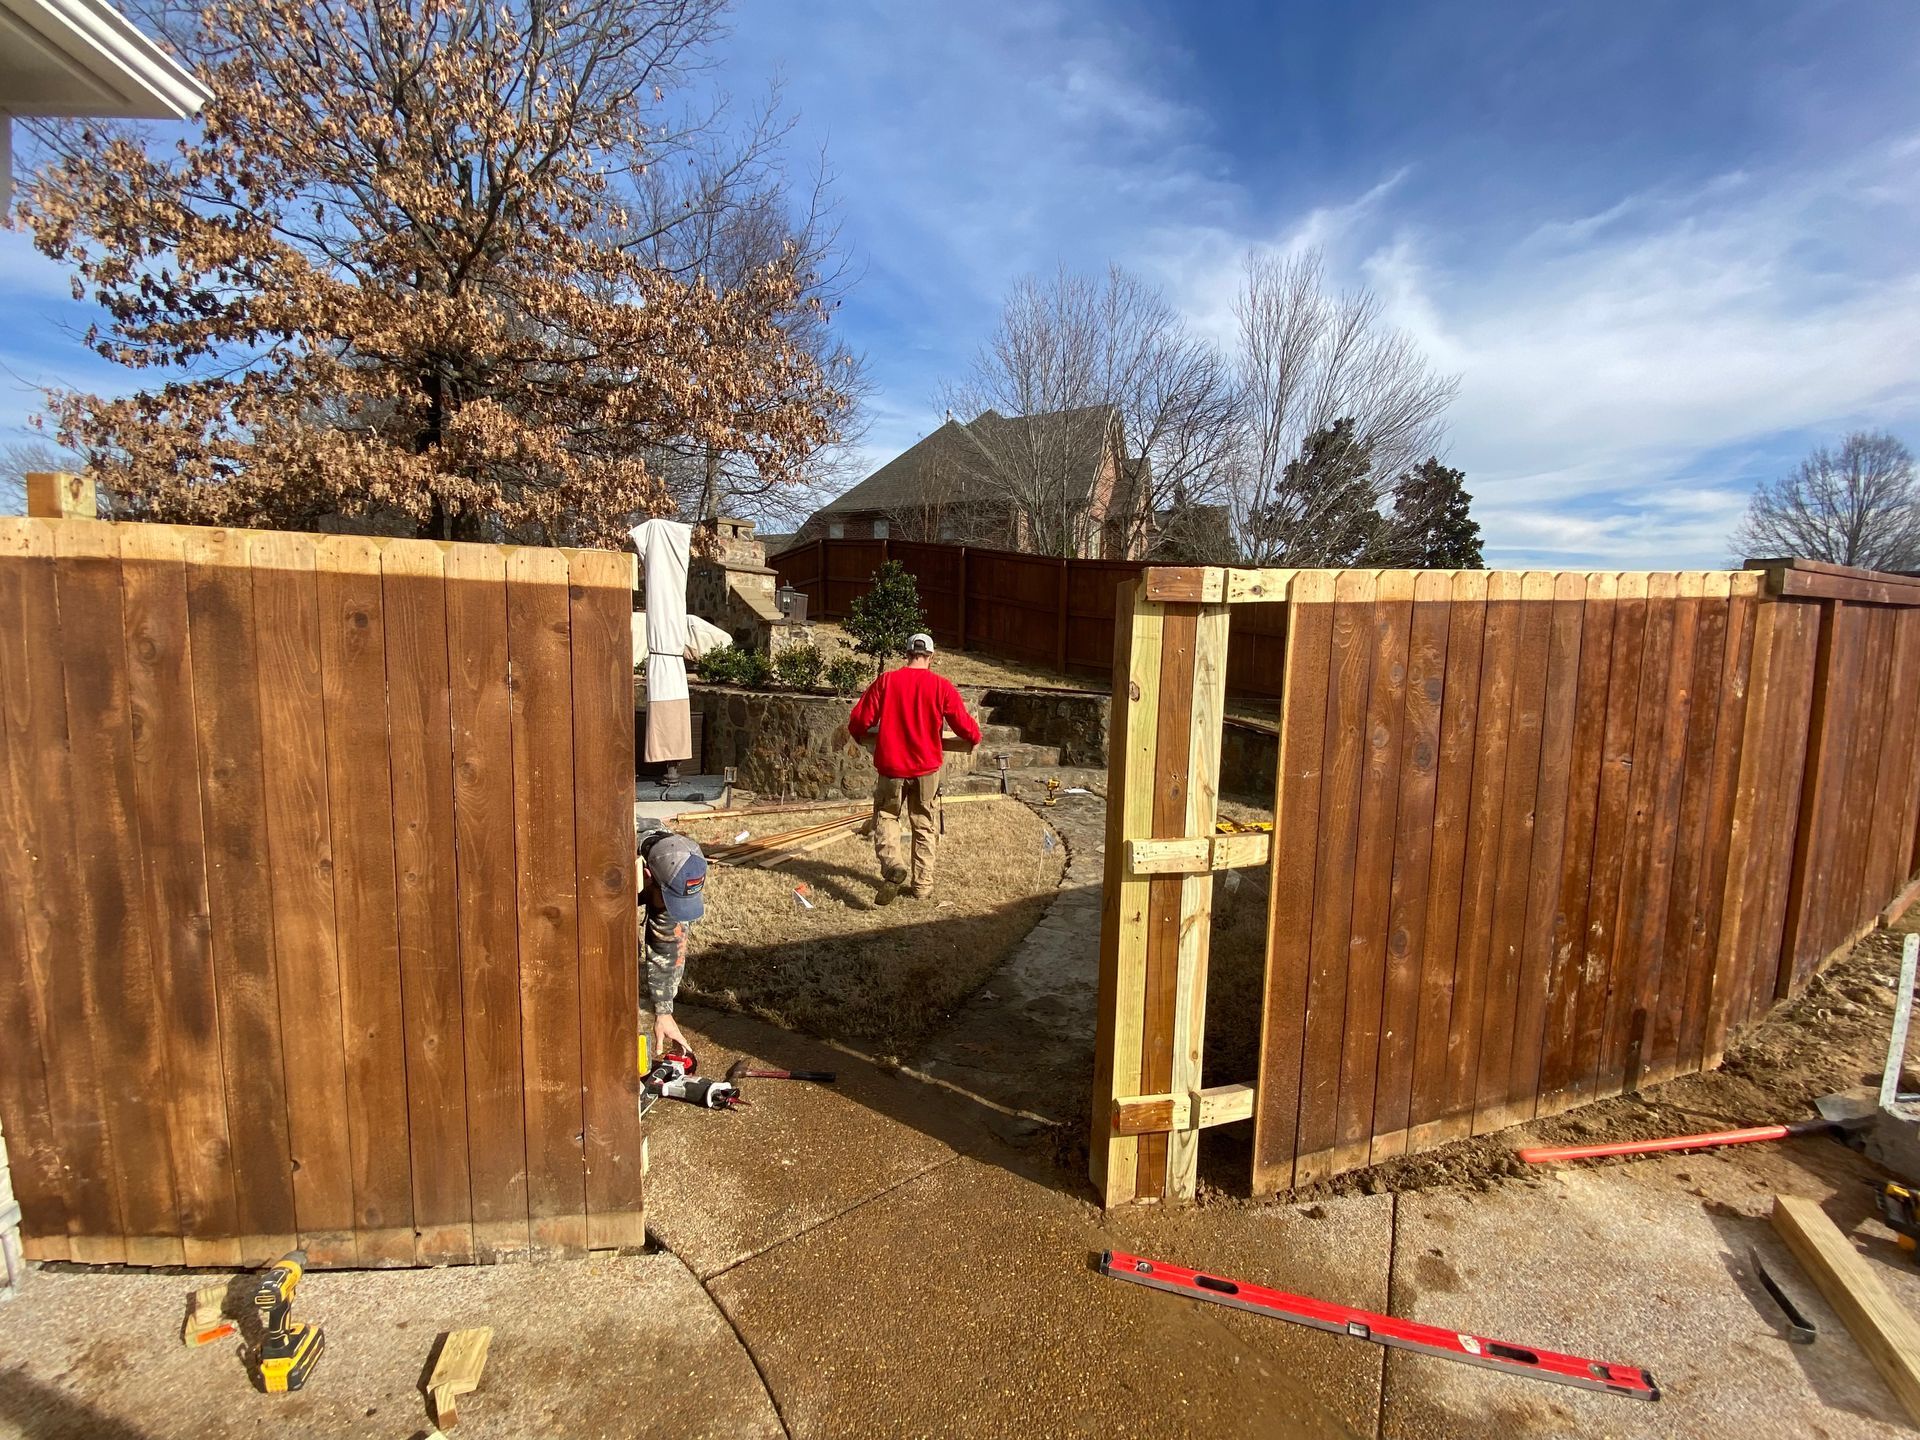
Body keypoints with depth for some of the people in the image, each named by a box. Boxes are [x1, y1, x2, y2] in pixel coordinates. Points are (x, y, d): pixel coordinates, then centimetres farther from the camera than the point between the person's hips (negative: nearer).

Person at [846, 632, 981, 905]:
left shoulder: (885, 681, -5)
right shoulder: (942, 686, -5)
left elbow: (858, 721, -5)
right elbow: (965, 726, -3)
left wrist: (859, 737, 18)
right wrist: (974, 738, 20)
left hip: (891, 764, 0)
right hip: (927, 767, 1)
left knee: (886, 815, 16)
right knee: (925, 826, 14)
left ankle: (892, 864, -9)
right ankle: (922, 885, 19)